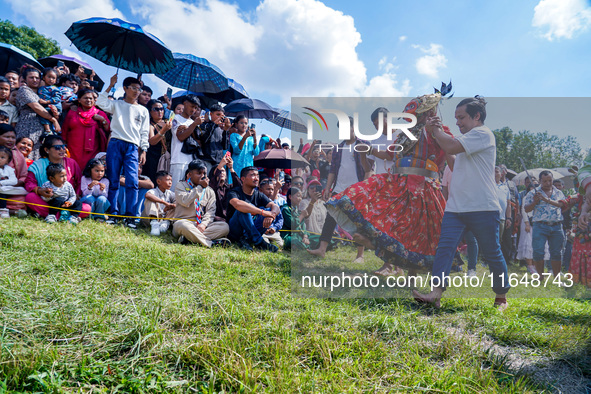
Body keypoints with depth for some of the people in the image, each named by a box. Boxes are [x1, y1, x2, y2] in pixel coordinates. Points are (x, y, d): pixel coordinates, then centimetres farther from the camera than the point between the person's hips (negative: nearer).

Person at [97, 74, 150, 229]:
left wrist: (143, 151, 6)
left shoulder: (143, 110, 19)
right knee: (113, 180, -1)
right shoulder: (117, 104, 15)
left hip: (132, 147, 1)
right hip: (115, 144, 0)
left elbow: (144, 133, 15)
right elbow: (100, 102, -3)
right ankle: (113, 214, 6)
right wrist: (110, 86, 1)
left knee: (133, 182, -12)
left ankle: (129, 216, -9)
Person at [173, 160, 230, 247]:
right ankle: (211, 242, -35)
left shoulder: (210, 191, 17)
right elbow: (185, 202, -13)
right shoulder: (181, 186, 8)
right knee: (182, 225, -40)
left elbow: (210, 211, 5)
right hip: (185, 221, -4)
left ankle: (189, 238, -34)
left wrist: (204, 224, -15)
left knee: (225, 227, -22)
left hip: (201, 224, 4)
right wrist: (200, 187, -10)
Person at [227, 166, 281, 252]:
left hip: (249, 230, 5)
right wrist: (262, 212, -37)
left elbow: (276, 207, -8)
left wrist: (270, 215, -34)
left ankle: (246, 239, -22)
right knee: (244, 209, -30)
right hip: (234, 231, -5)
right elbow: (237, 204, -35)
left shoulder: (259, 195, 6)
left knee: (269, 210, -15)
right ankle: (258, 242, -30)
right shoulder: (235, 192, -10)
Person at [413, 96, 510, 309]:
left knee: (492, 254, 5)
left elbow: (451, 147, -21)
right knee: (445, 247, -8)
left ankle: (501, 297, 22)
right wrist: (435, 132, 15)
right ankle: (436, 293, -13)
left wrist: (437, 131, -2)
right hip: (455, 206, 8)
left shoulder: (482, 133, -8)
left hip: (483, 208, -8)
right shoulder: (466, 138, 21)